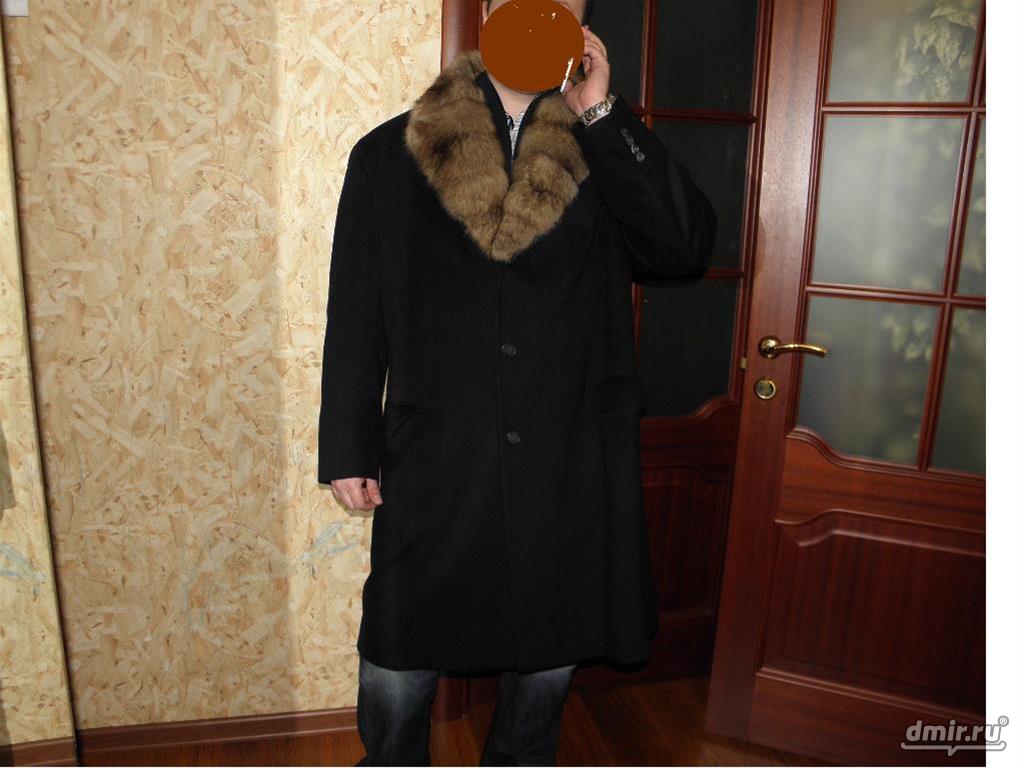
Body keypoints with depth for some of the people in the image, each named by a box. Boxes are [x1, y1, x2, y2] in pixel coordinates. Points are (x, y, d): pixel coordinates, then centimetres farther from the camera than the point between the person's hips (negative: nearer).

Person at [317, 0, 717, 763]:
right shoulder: (390, 154, 2)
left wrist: (601, 112, -12)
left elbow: (687, 247, -11)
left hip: (571, 470, 1)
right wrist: (349, 451, 2)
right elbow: (355, 315, 3)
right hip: (435, 466, 0)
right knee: (397, 666, 12)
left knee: (549, 659, 19)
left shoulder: (606, 154, 4)